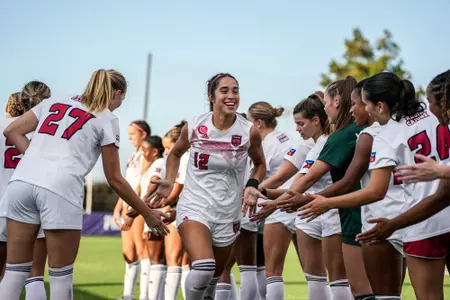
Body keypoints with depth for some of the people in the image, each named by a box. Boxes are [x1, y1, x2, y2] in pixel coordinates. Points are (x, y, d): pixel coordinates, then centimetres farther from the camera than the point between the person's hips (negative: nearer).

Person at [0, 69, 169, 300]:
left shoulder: (56, 101, 24)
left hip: (21, 182, 5)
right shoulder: (107, 119, 10)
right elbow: (114, 179, 10)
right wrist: (147, 214, 18)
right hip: (59, 188, -5)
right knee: (61, 274, 8)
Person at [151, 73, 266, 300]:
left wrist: (252, 185, -7)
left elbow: (260, 164, 12)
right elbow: (176, 153, 14)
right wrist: (169, 182, -1)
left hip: (227, 215, 2)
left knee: (213, 278, 14)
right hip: (194, 207, -2)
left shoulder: (249, 132, -7)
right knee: (203, 268, -27)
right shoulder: (194, 127, -7)